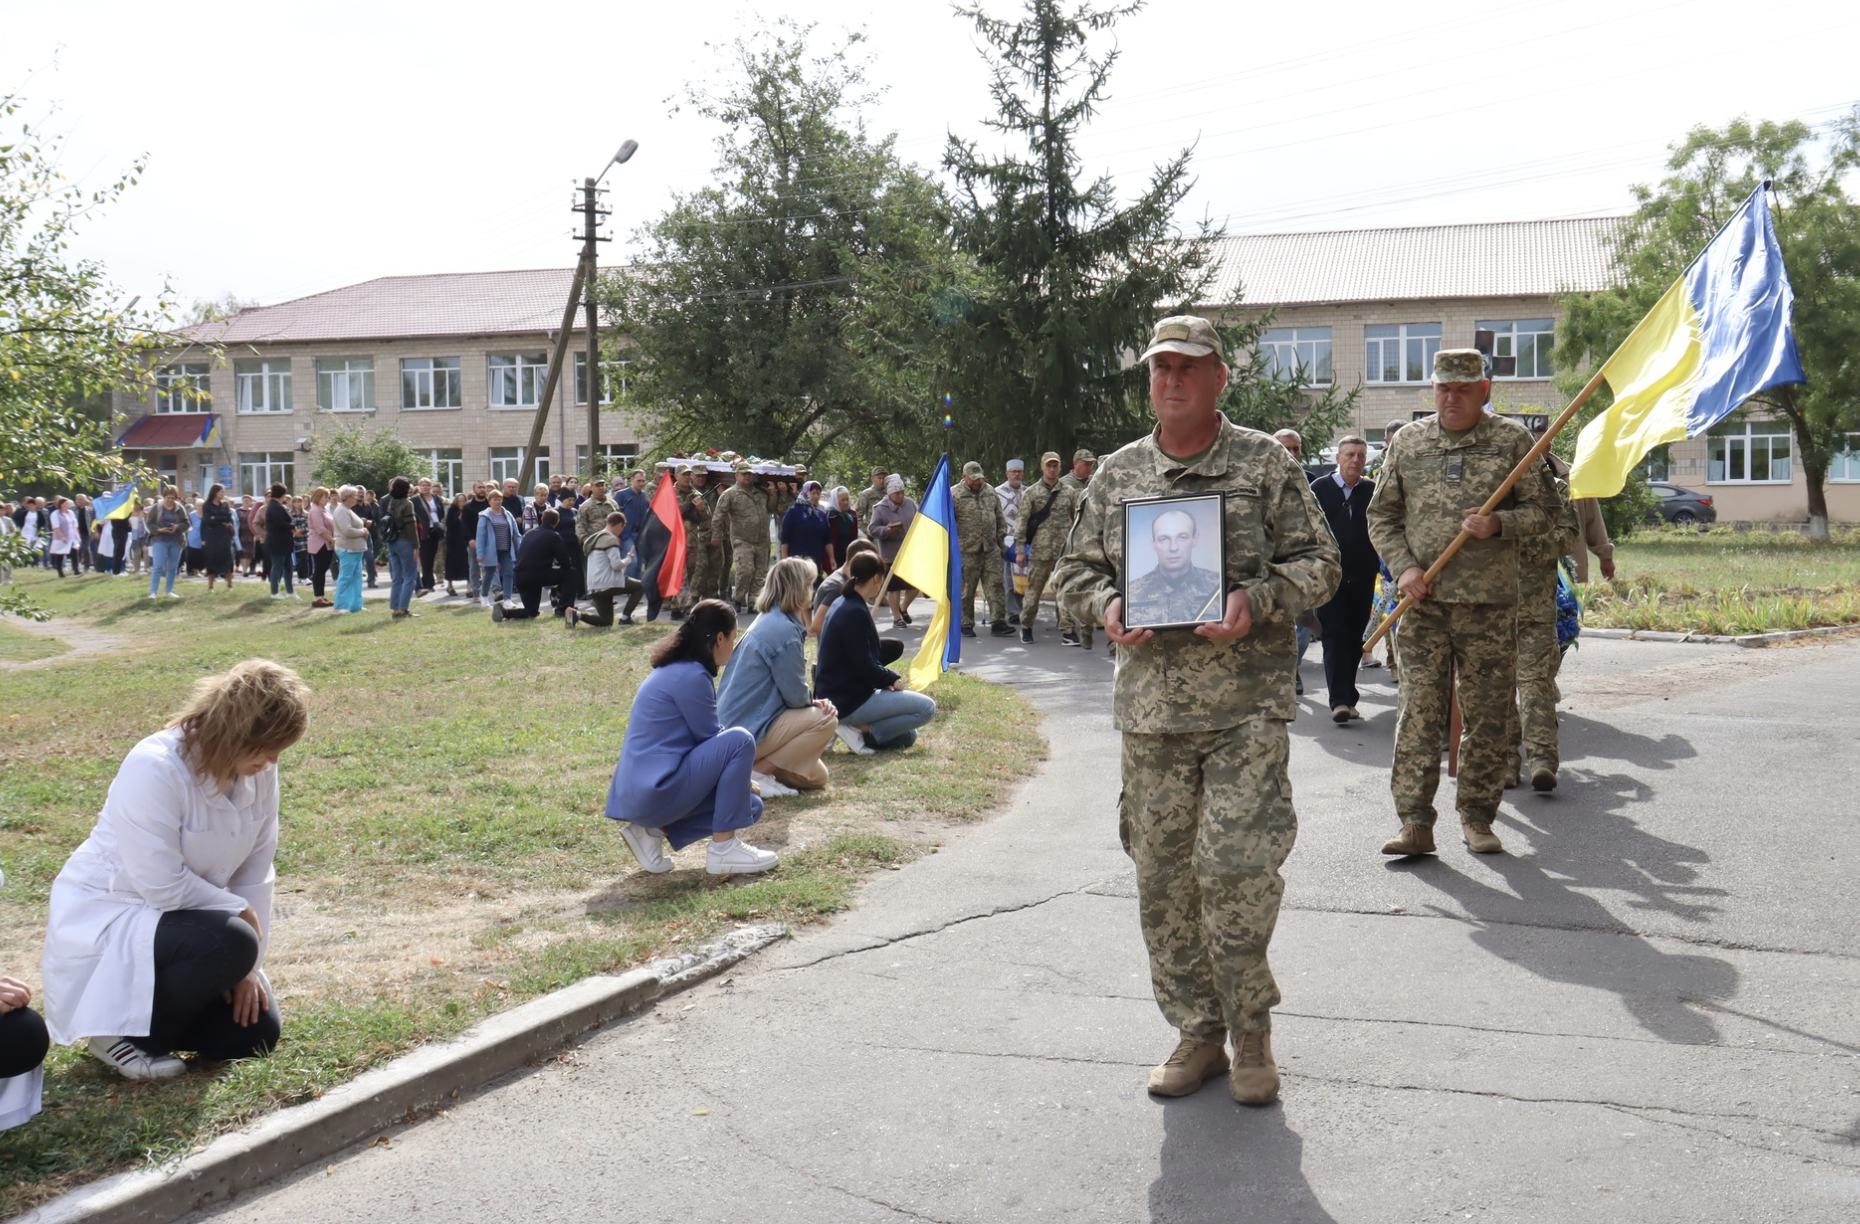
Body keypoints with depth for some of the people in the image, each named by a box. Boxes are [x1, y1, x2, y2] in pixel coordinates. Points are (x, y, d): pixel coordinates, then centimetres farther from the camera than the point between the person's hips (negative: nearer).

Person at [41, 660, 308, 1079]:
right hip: (104, 918, -7)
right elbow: (162, 885, -29)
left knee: (253, 1032, -2)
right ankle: (121, 1034, -8)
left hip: (175, 917, 7)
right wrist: (240, 911, -17)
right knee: (230, 943, -32)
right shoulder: (155, 769, -28)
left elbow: (256, 870, -4)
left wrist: (247, 966, -8)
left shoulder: (259, 771, -8)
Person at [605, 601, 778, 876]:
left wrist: (739, 778, 25)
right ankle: (723, 848, -8)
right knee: (740, 742, -15)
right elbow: (711, 738, -9)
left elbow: (705, 738, 23)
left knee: (750, 805, 13)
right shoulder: (690, 676, -17)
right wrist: (741, 777, 8)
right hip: (655, 790, -10)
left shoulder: (675, 669, 14)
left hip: (642, 790, 10)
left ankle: (653, 829, 9)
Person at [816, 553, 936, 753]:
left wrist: (885, 678, 2)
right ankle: (861, 731, -12)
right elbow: (864, 667, -22)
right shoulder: (855, 612, -20)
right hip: (848, 701, -10)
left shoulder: (842, 605, 10)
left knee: (907, 737, 18)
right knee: (926, 708, -12)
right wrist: (892, 679, -5)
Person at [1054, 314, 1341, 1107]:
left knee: (1237, 868, -9)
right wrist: (1106, 605, -5)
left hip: (1247, 705, -3)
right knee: (1163, 879, 7)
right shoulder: (1118, 475, 12)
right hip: (1150, 710, 4)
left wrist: (1257, 602, -15)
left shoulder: (1265, 463, 4)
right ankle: (1198, 1034, 23)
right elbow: (1076, 570, 16)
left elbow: (1318, 561, 3)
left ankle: (1250, 1029, 15)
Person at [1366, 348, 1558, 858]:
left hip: (1490, 604, 0)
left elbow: (1544, 509, 7)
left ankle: (1477, 818, 16)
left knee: (1487, 715, 4)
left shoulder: (1512, 440, 6)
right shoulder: (1406, 442, 10)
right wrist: (1403, 567, -1)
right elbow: (1382, 515, 14)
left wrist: (1500, 524, -13)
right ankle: (1415, 823, -1)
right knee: (1418, 711, -5)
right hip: (1424, 600, 1)